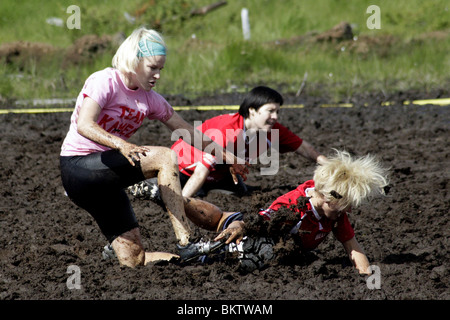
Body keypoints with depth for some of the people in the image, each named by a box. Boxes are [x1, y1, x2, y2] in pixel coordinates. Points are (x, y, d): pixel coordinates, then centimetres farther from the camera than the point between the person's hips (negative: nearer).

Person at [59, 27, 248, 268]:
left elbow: (186, 130, 19)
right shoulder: (105, 82, -13)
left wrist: (224, 154, 19)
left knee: (134, 259, -7)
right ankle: (185, 244, -27)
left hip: (104, 179, 7)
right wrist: (120, 144, -43)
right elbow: (84, 126, -28)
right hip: (77, 168, -7)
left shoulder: (149, 99, 8)